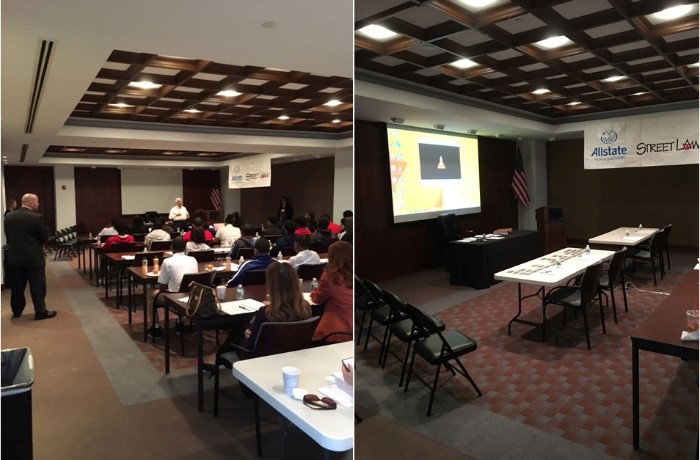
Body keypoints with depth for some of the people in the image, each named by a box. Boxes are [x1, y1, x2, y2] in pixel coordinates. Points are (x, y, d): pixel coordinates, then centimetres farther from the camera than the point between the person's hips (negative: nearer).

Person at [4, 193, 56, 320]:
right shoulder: (36, 217, -14)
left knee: (17, 286, 15)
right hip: (34, 257, -5)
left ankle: (16, 311, 26)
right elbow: (45, 236, -8)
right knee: (38, 286, 2)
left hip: (14, 257, 6)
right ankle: (41, 312, 6)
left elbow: (7, 236, 11)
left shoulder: (8, 217, 2)